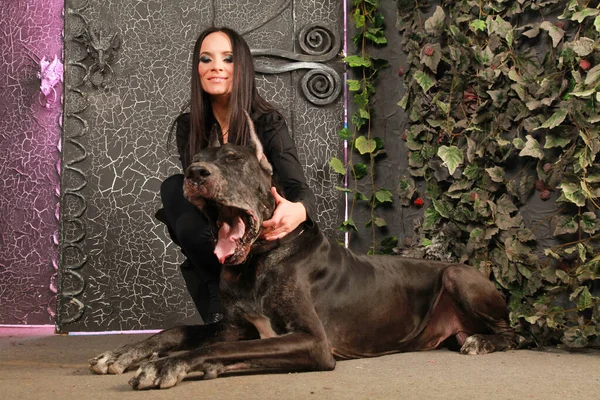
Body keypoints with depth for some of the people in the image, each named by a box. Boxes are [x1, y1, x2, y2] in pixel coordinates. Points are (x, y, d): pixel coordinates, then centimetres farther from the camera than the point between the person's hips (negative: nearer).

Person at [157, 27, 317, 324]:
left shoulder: (268, 123, -12)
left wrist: (298, 210, -52)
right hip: (215, 239, 4)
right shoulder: (188, 126, -3)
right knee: (173, 187, -23)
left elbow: (298, 188, -25)